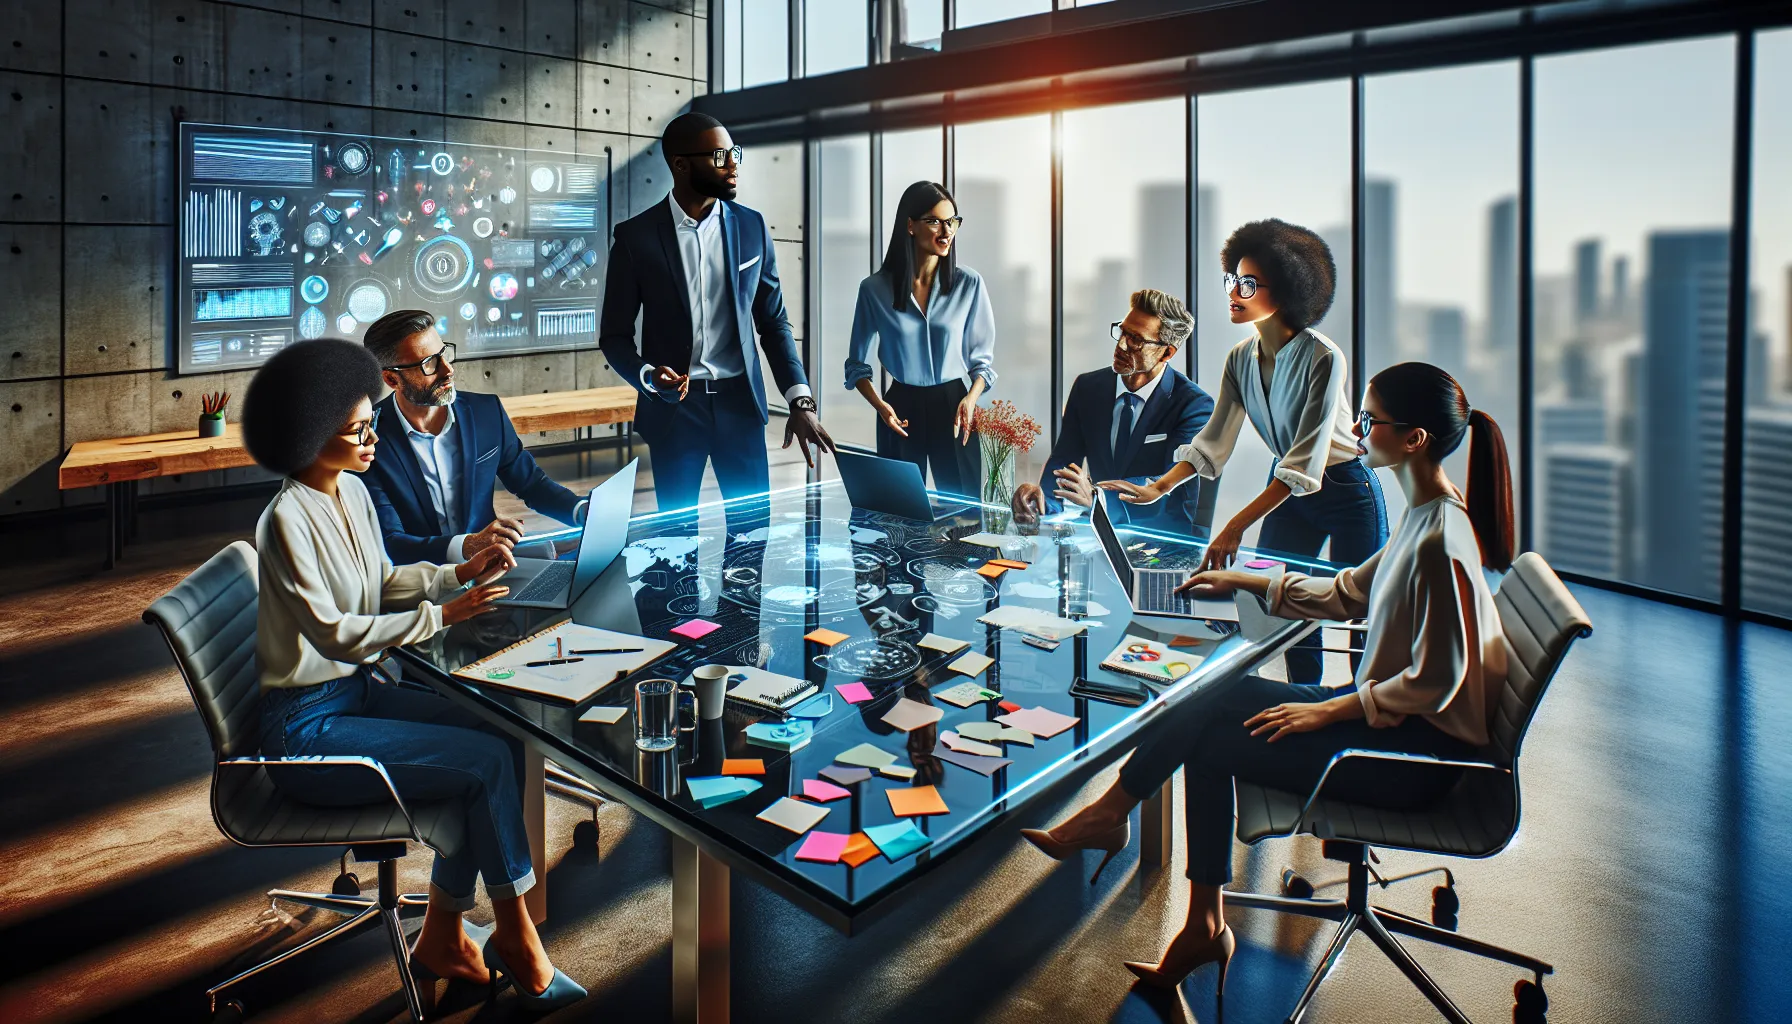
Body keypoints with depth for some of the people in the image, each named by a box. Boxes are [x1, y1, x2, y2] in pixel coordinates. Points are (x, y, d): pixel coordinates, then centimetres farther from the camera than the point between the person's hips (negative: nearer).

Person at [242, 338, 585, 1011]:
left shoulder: (354, 493, 5)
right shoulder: (287, 519, -20)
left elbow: (383, 582, 14)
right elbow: (333, 631, -24)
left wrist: (459, 573, -1)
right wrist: (442, 615, -24)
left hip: (359, 691, 8)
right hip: (308, 724, -8)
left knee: (499, 737, -8)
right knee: (487, 762, -17)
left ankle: (442, 937, 6)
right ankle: (520, 949, 0)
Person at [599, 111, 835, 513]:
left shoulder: (752, 227, 3)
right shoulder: (636, 236, -4)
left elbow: (773, 322, 7)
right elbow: (614, 334, 0)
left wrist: (800, 400, -5)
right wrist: (647, 376, -21)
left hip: (740, 402, 2)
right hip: (673, 406, -2)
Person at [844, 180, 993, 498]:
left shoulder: (969, 284, 0)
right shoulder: (874, 289, -2)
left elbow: (982, 358, 5)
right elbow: (858, 365, 5)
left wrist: (971, 398, -14)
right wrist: (879, 405, -13)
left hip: (952, 404, 0)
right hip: (902, 409, 0)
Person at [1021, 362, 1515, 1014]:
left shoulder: (1440, 543, -24)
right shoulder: (1425, 515, 7)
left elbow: (1434, 681, -23)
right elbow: (1349, 593, 18)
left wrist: (1330, 710, -17)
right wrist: (1247, 583, 18)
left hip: (1417, 747, -9)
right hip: (1392, 713, 9)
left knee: (1209, 743, -13)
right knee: (1212, 701, -3)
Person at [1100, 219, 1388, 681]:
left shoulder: (1322, 358, -26)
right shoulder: (1241, 358, -5)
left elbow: (1306, 462, -30)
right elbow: (1213, 441, -1)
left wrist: (1236, 527, -36)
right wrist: (1158, 488, -16)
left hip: (1346, 491, -6)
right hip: (1287, 488, 6)